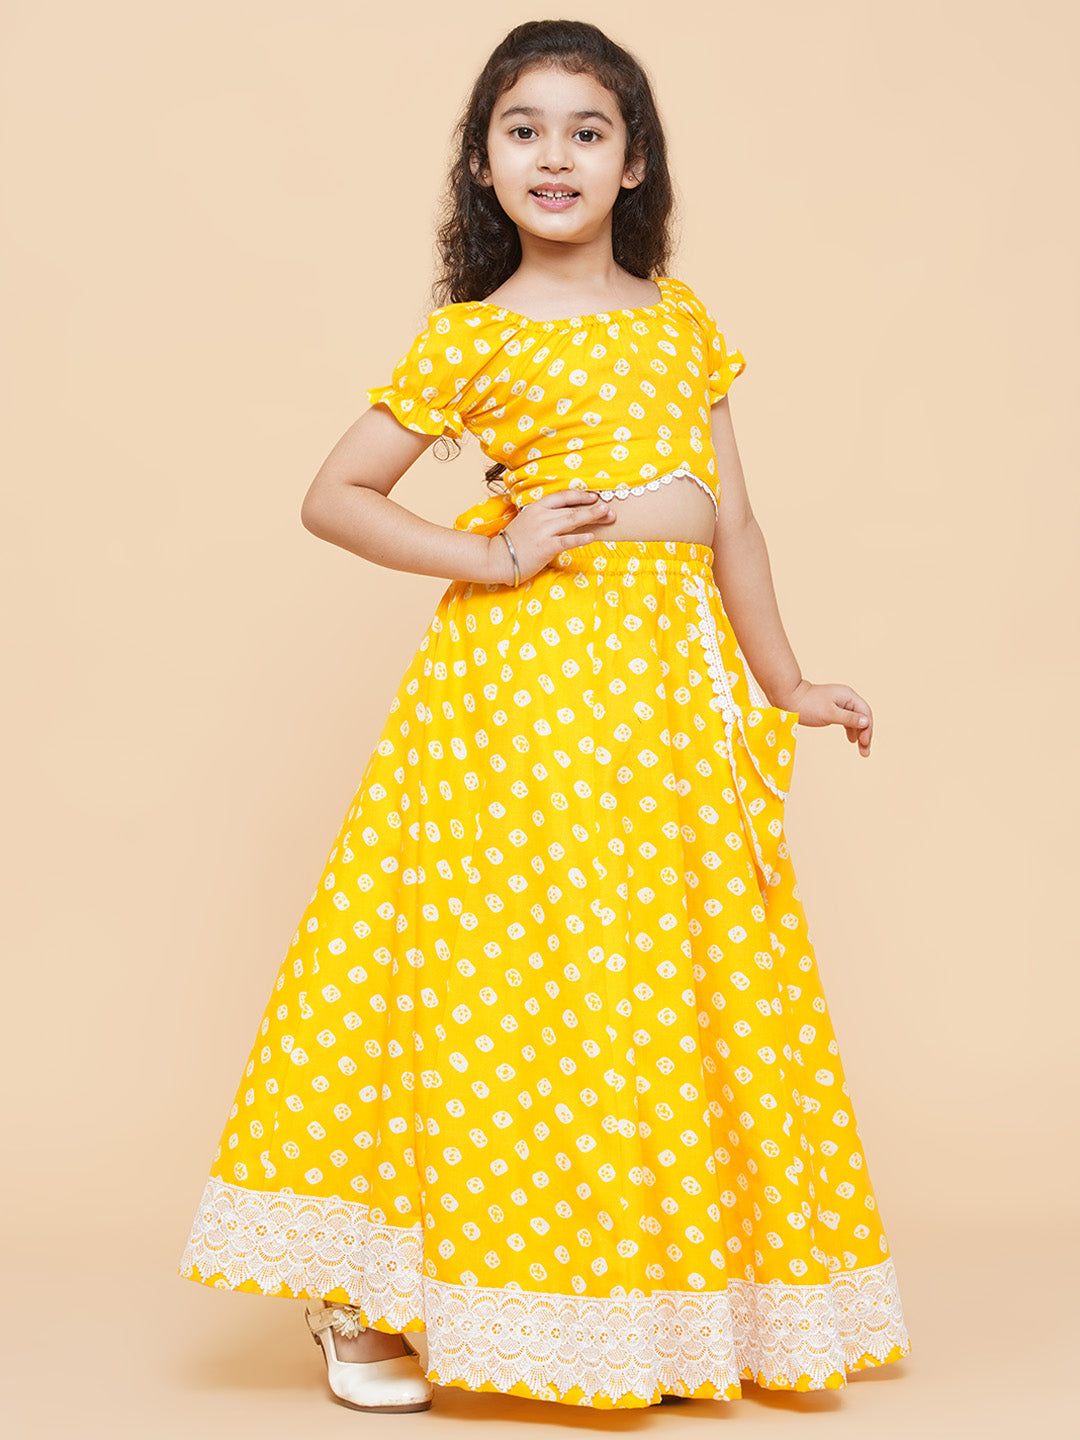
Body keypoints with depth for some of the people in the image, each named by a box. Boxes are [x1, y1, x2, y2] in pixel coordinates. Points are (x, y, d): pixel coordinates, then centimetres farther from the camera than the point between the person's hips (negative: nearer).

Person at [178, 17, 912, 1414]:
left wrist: (787, 685, 15)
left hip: (674, 675, 5)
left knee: (678, 969, 5)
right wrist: (487, 555, -8)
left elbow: (728, 520, 14)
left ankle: (671, 1298, 18)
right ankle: (371, 1300, 11)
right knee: (520, 969, -4)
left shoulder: (685, 321, 13)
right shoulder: (470, 339, 1)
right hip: (532, 676, -4)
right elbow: (332, 495, 2)